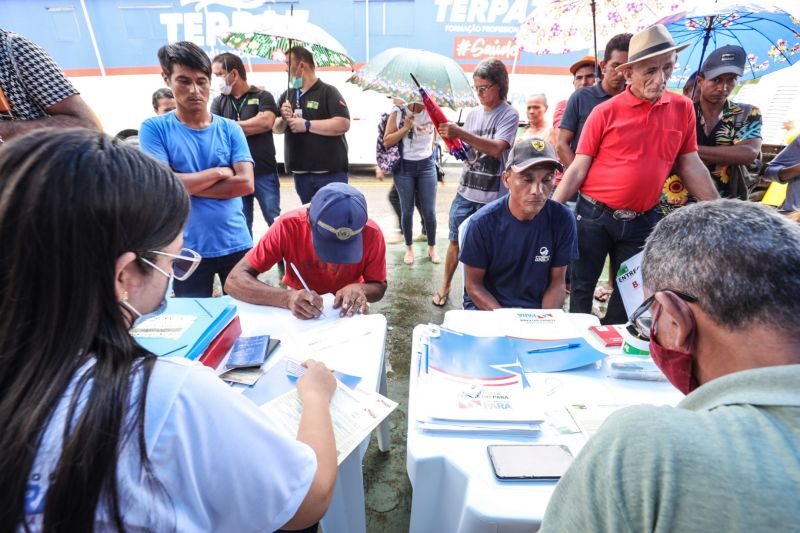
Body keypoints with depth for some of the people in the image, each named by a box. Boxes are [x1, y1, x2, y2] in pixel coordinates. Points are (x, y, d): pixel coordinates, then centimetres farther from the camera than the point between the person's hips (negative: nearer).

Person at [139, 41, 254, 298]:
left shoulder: (230, 129, 3)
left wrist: (186, 184, -11)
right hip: (187, 250, -1)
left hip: (236, 245, 2)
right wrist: (221, 172, -11)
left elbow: (246, 184, -9)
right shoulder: (154, 128, -2)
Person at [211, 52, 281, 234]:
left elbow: (266, 122, -16)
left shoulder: (263, 97, 2)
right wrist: (253, 125, -12)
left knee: (275, 221, 1)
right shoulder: (218, 102, 11)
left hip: (264, 172, -3)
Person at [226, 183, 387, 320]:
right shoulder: (288, 226, -27)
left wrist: (359, 289, -32)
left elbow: (379, 287, -10)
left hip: (348, 312, 1)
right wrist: (287, 298, -43)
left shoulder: (371, 233, -25)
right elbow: (235, 280, -27)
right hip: (300, 311, -1)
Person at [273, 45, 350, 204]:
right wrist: (284, 119, -9)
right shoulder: (287, 95, 15)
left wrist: (306, 125, -16)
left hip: (330, 172, -5)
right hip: (301, 172, 6)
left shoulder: (328, 92, -3)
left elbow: (343, 124, -16)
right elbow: (275, 128, 14)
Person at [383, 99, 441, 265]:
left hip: (427, 165, 2)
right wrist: (405, 128, -17)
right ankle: (409, 248, 22)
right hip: (404, 167, -1)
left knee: (429, 211, 2)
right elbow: (386, 142, -8)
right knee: (407, 210, 6)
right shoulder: (398, 113, -5)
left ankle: (432, 248, 20)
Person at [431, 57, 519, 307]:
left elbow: (496, 148, -23)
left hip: (492, 197, -5)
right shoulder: (473, 113, 10)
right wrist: (450, 136, -7)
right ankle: (445, 285, 29)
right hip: (465, 191, 5)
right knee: (455, 242, 12)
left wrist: (460, 133, -27)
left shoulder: (509, 115, -7)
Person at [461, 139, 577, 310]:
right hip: (487, 306, -2)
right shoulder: (482, 222, -16)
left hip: (539, 308, 2)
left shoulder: (562, 219, -10)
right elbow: (473, 285, -7)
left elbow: (557, 281, 0)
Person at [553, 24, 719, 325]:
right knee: (582, 288, 8)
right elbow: (578, 168, -5)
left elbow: (691, 166, 8)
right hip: (594, 215, -3)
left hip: (643, 221, 3)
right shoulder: (605, 112, -6)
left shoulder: (683, 109, 3)